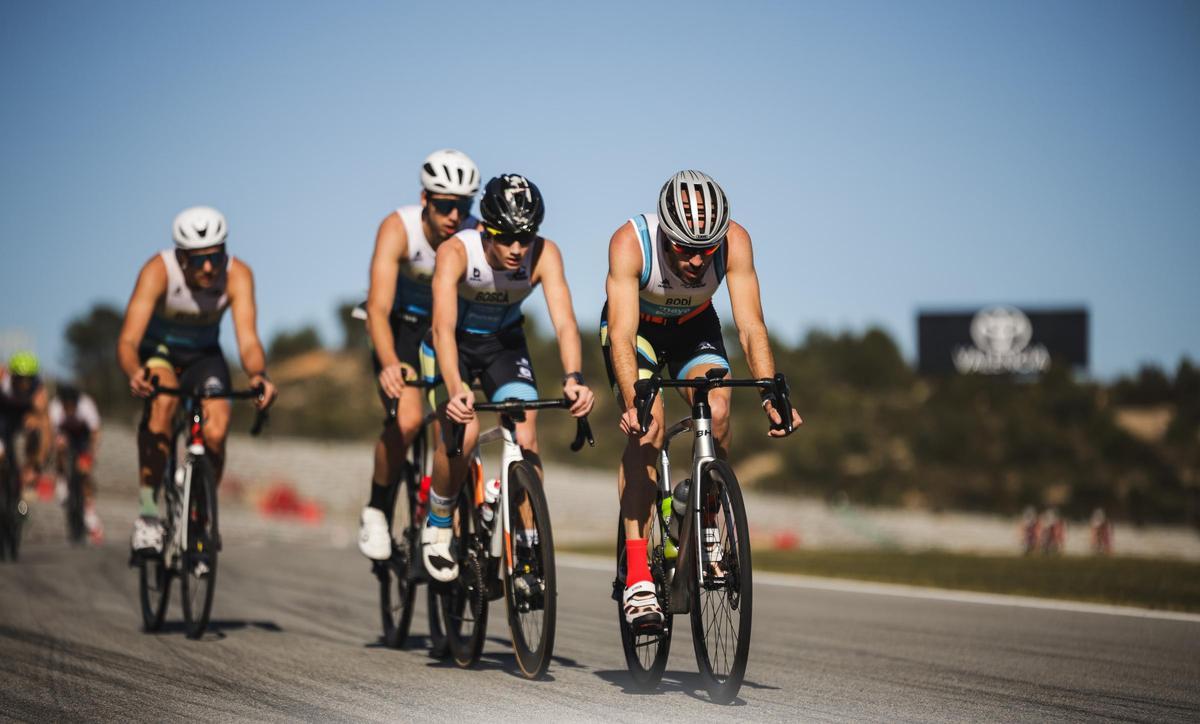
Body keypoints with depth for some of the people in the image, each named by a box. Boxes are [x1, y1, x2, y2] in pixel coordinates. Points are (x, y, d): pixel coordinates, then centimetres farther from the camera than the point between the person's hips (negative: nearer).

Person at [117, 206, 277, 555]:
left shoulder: (237, 275, -26)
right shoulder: (158, 271, -31)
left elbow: (248, 340, -34)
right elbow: (128, 339, -38)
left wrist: (258, 375, -56)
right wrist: (134, 373, -60)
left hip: (204, 355, 2)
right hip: (158, 349, -2)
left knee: (215, 433, -21)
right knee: (162, 402, -34)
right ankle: (147, 513, -30)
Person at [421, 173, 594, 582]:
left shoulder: (544, 254, -25)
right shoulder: (456, 252, -32)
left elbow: (564, 322, -33)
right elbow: (443, 326, -42)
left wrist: (573, 378, -52)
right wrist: (456, 389, -57)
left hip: (505, 343, 2)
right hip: (454, 344, -2)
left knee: (526, 437, -16)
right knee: (463, 432, -25)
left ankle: (528, 548, -5)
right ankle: (437, 527, -1)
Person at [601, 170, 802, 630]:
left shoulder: (735, 242, -30)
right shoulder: (630, 242, -36)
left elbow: (751, 328, -32)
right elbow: (622, 335, -40)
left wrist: (771, 396, -46)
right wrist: (633, 404, -55)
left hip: (694, 327, 2)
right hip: (636, 328, -2)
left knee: (718, 412, -24)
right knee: (646, 432, -24)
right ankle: (637, 576, -25)